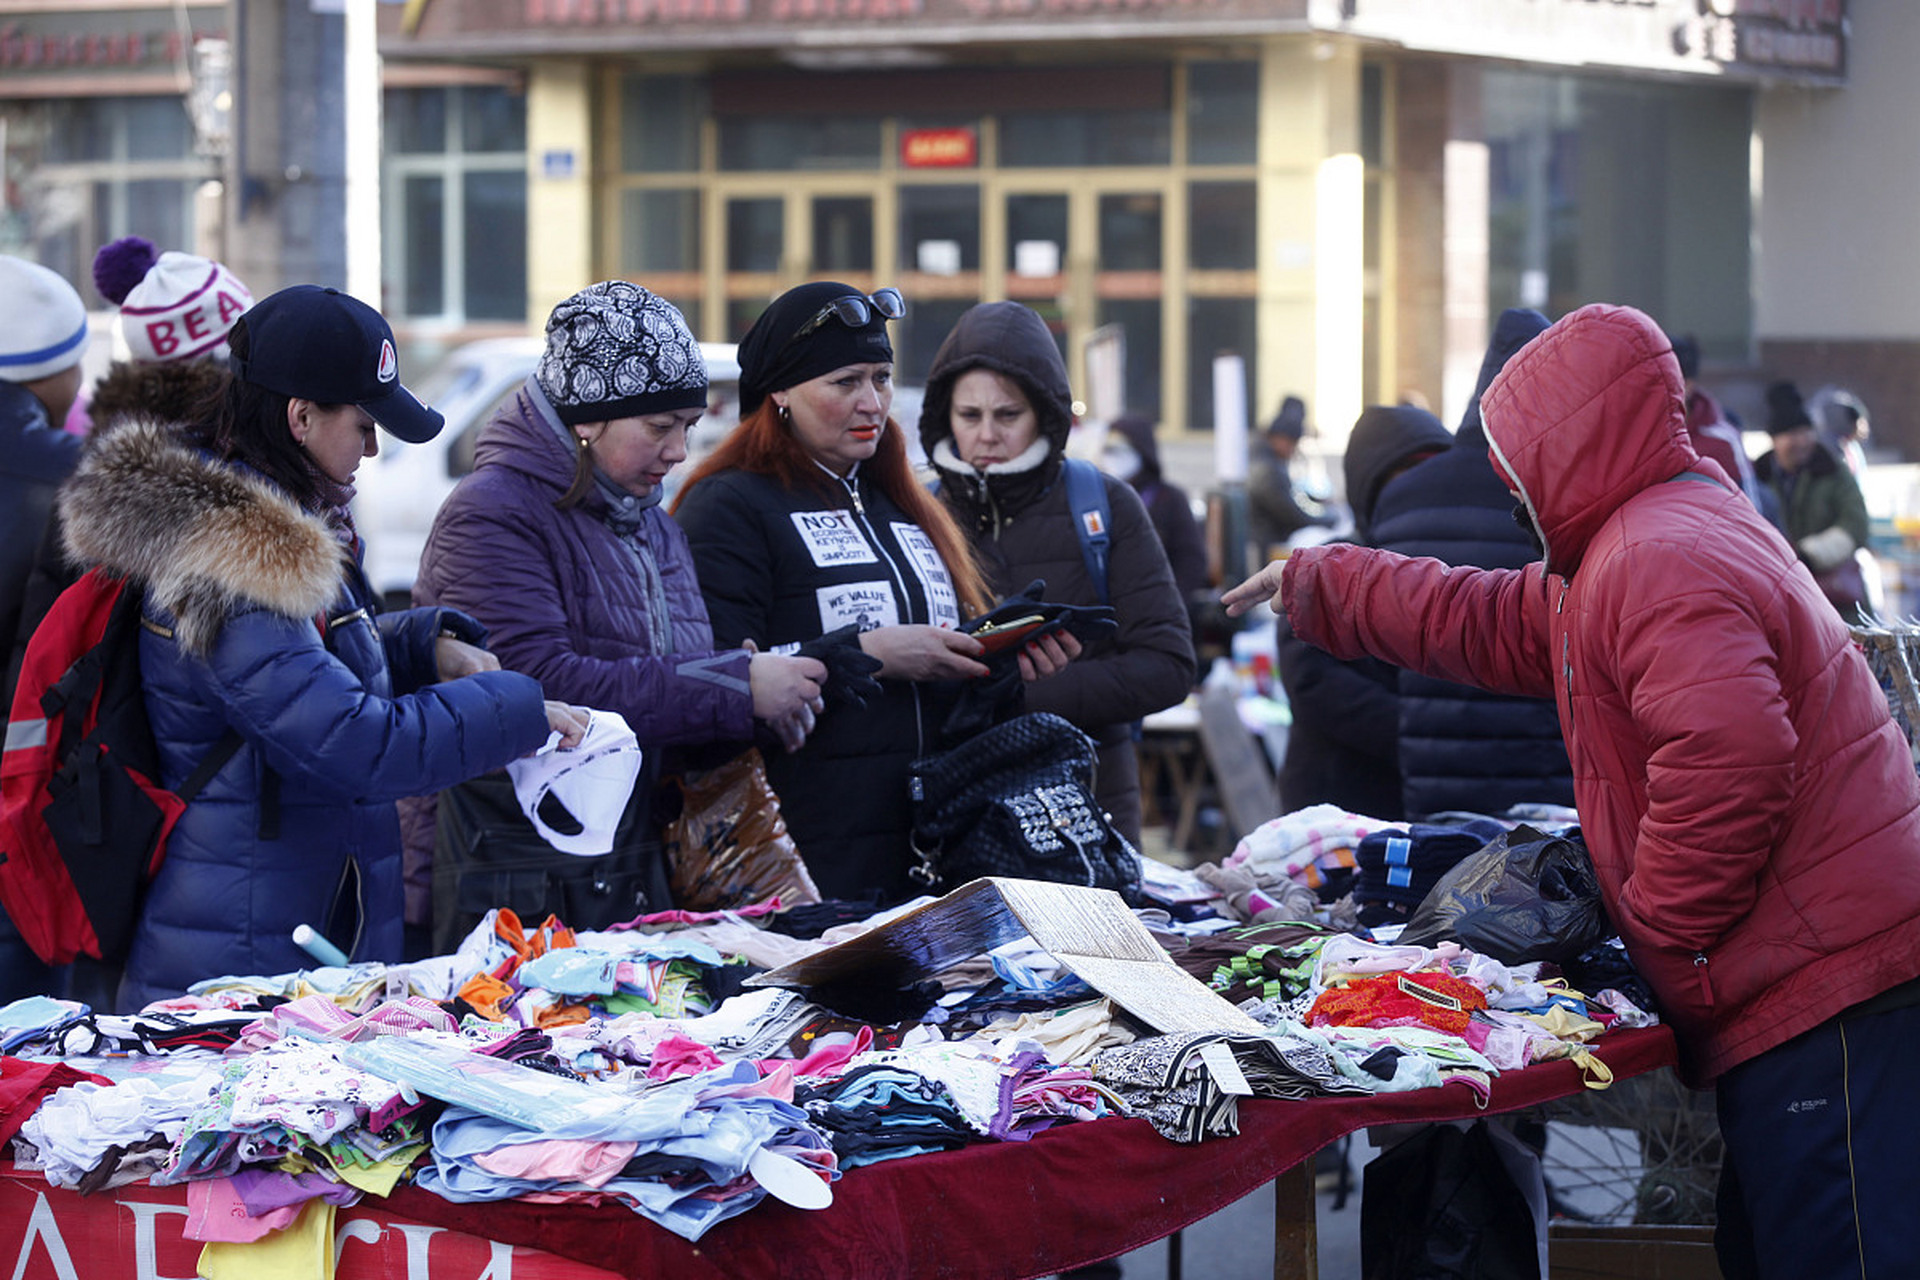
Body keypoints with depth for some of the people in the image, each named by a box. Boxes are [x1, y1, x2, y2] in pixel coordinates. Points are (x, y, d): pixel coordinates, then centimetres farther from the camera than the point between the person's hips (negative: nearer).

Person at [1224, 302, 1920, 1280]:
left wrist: (1661, 924, -17)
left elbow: (1731, 755, -29)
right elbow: (1482, 623, 37)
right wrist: (1313, 585, 44)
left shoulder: (1660, 561, -14)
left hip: (1826, 997, -11)